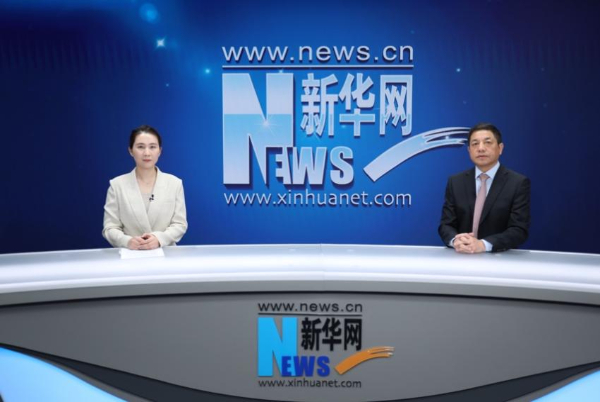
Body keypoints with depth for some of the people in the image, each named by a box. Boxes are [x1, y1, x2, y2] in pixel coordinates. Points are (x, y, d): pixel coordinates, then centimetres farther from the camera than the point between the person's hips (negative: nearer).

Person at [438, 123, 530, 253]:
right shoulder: (455, 182, 7)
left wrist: (483, 245, -24)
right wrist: (456, 240, -19)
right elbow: (446, 225, 4)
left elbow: (519, 230, -8)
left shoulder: (519, 183, -2)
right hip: (461, 257, 2)